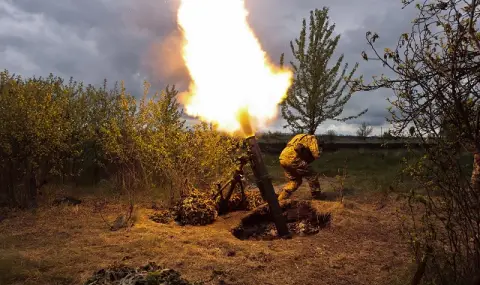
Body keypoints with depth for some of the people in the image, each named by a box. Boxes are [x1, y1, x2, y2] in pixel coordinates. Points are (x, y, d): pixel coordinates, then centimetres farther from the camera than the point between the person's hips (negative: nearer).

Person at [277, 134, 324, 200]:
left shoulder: (299, 138, 35)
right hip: (292, 159, -8)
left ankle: (281, 198, 16)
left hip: (283, 158, 8)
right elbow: (316, 154, 0)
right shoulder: (312, 139, 12)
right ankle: (317, 195, 20)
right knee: (311, 175, 9)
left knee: (295, 181, 21)